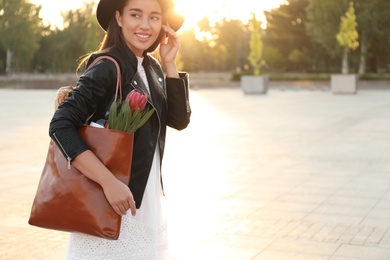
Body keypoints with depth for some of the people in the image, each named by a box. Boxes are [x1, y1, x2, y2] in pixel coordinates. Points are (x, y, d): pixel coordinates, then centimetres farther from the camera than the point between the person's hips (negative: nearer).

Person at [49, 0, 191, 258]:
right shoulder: (108, 67, -17)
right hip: (114, 205, -7)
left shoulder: (152, 68, 6)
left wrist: (170, 63, -5)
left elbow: (179, 120, 3)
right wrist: (109, 182, -29)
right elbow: (61, 126, -24)